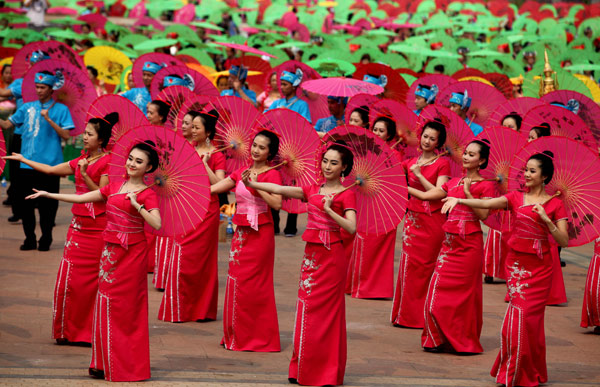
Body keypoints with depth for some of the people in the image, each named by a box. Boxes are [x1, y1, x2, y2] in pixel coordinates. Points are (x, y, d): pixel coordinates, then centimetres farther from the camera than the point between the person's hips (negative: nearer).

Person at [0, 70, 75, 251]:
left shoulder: (60, 109, 1)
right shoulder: (27, 107, 11)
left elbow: (66, 135, -9)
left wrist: (49, 119, -16)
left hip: (49, 164, -4)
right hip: (27, 164, 4)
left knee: (47, 205, 2)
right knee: (24, 202, 5)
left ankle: (45, 240, 15)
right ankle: (29, 239, 18)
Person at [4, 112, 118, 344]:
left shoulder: (107, 162, -8)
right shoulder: (80, 161, 13)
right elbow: (50, 170, 22)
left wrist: (84, 174, -21)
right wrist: (23, 160, 24)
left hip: (97, 228, -7)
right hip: (78, 225, 7)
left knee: (91, 279, -2)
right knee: (69, 277, 5)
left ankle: (89, 332, 7)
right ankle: (69, 330, 14)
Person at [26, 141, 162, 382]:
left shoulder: (147, 194, -5)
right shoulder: (114, 187, 12)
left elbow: (156, 224, -18)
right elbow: (81, 198, 15)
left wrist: (136, 204, -21)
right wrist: (47, 195, 14)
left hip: (131, 253, -6)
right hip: (110, 251, 6)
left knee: (124, 308, -2)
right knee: (107, 304, 7)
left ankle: (125, 366, 7)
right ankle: (106, 364, 15)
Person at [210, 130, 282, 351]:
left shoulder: (272, 174, -7)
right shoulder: (242, 172, 12)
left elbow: (277, 204, -21)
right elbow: (213, 188, 10)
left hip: (260, 234, -6)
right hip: (241, 233, 6)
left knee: (252, 285, -4)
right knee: (236, 281, 7)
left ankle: (257, 337, 6)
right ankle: (237, 335, 17)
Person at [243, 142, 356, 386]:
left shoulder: (346, 194, -3)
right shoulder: (312, 191, 12)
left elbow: (351, 228, -15)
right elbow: (279, 190, 2)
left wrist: (328, 210, -23)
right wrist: (252, 184, -8)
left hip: (331, 257, -5)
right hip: (311, 255, 5)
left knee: (325, 313, -2)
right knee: (306, 311, 5)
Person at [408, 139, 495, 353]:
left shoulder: (485, 185, -2)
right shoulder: (453, 183, 14)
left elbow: (484, 214, -12)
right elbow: (425, 195, 12)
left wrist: (468, 193, -17)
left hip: (469, 244, -5)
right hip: (449, 242, 5)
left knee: (463, 291, -1)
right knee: (439, 290, 1)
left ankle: (463, 340, 9)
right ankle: (440, 338, 11)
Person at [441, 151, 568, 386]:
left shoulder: (555, 204, -1)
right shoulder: (516, 198, 5)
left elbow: (563, 241, -6)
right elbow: (485, 204, -10)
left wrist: (546, 219, -18)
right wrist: (458, 200, -24)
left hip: (539, 267, -2)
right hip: (516, 263, 2)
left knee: (529, 316, -3)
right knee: (519, 313, -2)